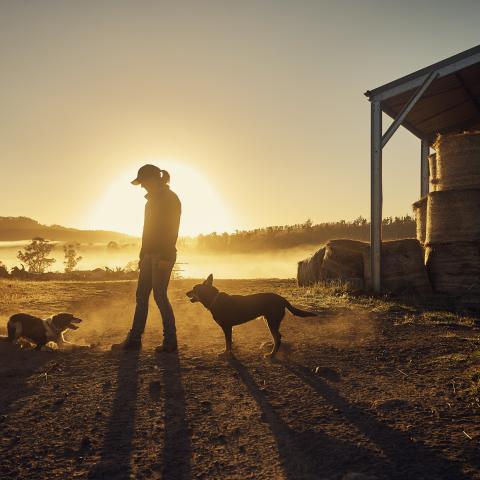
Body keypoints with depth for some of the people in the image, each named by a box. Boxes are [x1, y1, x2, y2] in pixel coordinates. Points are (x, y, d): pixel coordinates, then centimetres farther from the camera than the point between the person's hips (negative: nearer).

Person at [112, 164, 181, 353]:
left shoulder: (170, 199, -8)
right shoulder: (152, 199, 18)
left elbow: (172, 230, -16)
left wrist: (165, 257, -22)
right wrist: (142, 255, 18)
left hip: (162, 255, -9)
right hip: (150, 254, 9)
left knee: (159, 295, -7)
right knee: (141, 295, 7)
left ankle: (170, 341, 2)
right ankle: (134, 339, 13)